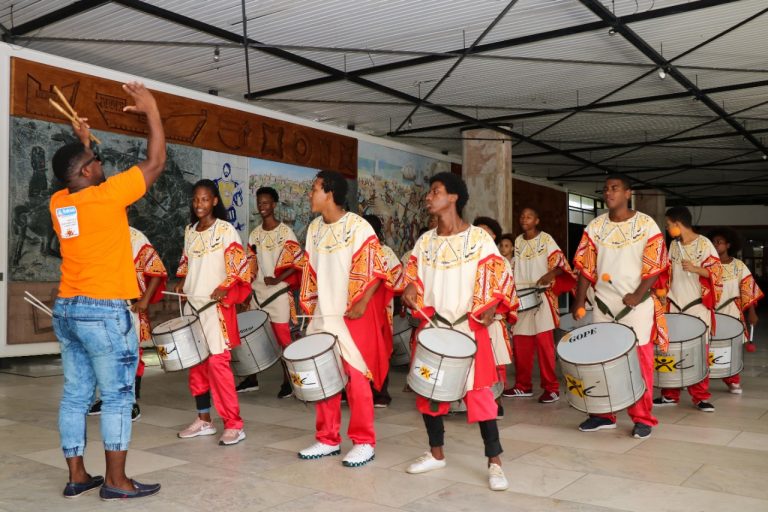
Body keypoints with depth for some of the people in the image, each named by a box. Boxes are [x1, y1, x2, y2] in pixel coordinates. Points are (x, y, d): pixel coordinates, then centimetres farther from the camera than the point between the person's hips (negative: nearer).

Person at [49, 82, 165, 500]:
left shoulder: (58, 202, 7)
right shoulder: (106, 195, -13)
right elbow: (155, 164, -7)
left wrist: (82, 144, 31)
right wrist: (151, 110, 1)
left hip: (66, 309, 8)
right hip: (104, 312, -8)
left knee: (75, 395, 11)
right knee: (117, 397, 0)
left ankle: (76, 476, 18)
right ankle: (116, 481, 5)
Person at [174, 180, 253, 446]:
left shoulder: (226, 230, -5)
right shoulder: (189, 231, 13)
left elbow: (240, 266, -10)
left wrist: (224, 287, -23)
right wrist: (181, 282, 6)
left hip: (216, 305, -6)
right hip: (191, 305, 6)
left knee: (217, 362, -10)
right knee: (196, 362, 9)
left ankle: (234, 425, -4)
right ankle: (204, 419, 21)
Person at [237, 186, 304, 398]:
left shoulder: (285, 232, -5)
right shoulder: (255, 234, 10)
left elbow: (298, 263, -8)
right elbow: (251, 264, 14)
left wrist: (277, 279, -18)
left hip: (279, 293, -5)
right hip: (258, 293, 5)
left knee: (283, 338, -1)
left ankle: (287, 382, 8)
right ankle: (252, 379, 20)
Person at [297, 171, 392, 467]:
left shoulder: (357, 227, -10)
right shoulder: (314, 229, 12)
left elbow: (374, 270, -14)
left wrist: (361, 304, -21)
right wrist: (310, 306, 13)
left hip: (353, 317, -7)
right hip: (322, 317, 7)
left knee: (355, 378, -2)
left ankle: (364, 442, 10)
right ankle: (328, 439, 22)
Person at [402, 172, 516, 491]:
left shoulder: (479, 238, -6)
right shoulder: (425, 241, 9)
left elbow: (497, 277, -6)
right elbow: (412, 275, 15)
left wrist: (488, 308, -20)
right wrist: (411, 289, -7)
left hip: (469, 329, -5)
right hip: (432, 328, 5)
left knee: (478, 392, -4)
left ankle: (494, 462, 6)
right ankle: (436, 454, 26)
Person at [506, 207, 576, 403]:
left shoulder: (546, 239, -2)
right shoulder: (518, 242, 14)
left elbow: (561, 264, -9)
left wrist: (549, 275, -27)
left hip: (542, 297, -6)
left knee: (544, 341, -10)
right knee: (520, 342, 6)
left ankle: (551, 387, -4)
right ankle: (523, 385, 16)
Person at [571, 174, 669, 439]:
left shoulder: (646, 225, -3)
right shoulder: (595, 226, 6)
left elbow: (656, 266, -6)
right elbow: (586, 266, 6)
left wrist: (638, 295, -19)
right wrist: (579, 301, -1)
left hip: (637, 305, -3)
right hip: (604, 305, 4)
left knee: (639, 362, 1)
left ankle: (643, 418, 13)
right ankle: (604, 414, 19)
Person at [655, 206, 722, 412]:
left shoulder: (704, 243, -7)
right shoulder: (674, 245, 11)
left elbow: (717, 272, -10)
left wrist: (695, 269, -24)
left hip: (697, 307, -5)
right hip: (674, 306, 6)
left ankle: (701, 397, 6)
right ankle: (670, 394, 15)